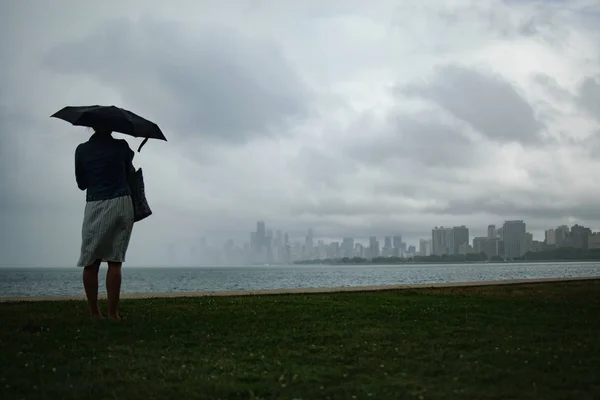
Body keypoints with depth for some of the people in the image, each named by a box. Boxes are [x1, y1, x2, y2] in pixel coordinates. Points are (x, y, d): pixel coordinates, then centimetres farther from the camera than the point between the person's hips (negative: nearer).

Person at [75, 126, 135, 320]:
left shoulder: (82, 150, 4)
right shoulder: (121, 146, 2)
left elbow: (81, 184, 13)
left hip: (95, 207, 1)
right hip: (121, 204, 0)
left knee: (91, 262, 7)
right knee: (115, 261, -2)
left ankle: (94, 312, 6)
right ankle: (112, 313, -6)